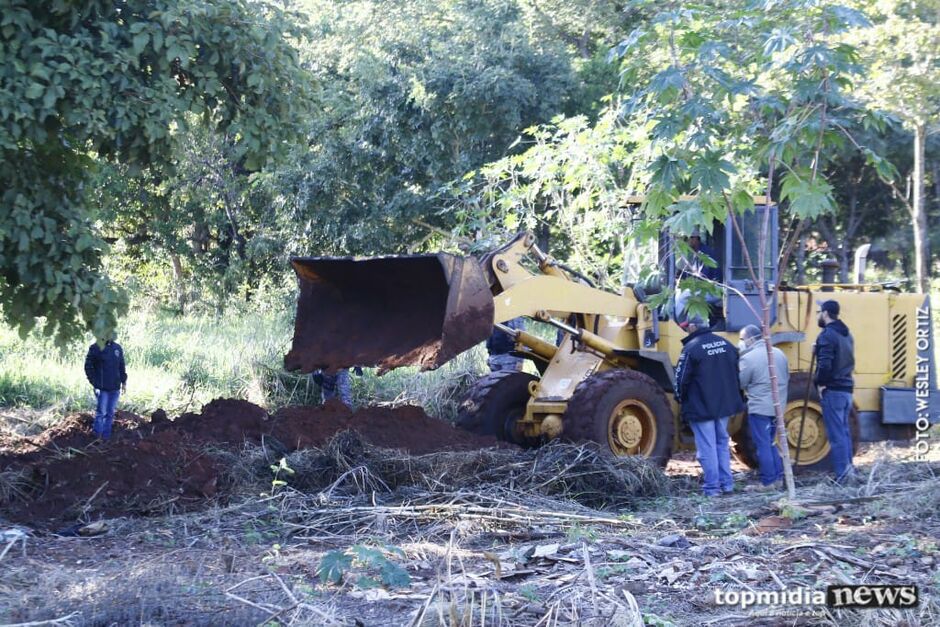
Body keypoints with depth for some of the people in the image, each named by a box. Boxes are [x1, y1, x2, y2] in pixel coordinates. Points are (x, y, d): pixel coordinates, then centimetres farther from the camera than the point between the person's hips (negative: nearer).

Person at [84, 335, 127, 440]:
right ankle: (97, 437, 6)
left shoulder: (117, 348, 9)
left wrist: (124, 382, 12)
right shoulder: (95, 348, -7)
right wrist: (94, 382, -9)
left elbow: (122, 366, 16)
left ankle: (106, 437, 18)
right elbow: (88, 366, -5)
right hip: (101, 388, -5)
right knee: (101, 412, -3)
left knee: (110, 413, 10)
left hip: (115, 388, 5)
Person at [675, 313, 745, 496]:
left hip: (701, 407, -6)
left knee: (707, 447, 0)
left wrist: (681, 398, 3)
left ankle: (712, 487, 2)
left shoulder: (691, 348, -16)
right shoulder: (725, 344, 5)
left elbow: (681, 378, -15)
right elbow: (736, 371, 12)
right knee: (722, 443, 17)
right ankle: (727, 483, 19)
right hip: (724, 405, 7)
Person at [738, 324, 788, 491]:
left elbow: (739, 383, -9)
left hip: (759, 408, -7)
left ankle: (768, 482, 0)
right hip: (778, 407, 7)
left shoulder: (748, 358, -15)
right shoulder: (779, 353, 7)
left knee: (762, 446, -1)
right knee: (770, 443, 19)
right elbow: (786, 378, 16)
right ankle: (778, 477, 19)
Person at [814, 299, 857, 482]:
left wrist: (820, 383, -11)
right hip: (847, 388, 9)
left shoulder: (827, 335, -14)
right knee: (844, 431, 15)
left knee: (836, 433, -7)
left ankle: (842, 473, -10)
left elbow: (824, 364, -23)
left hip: (832, 390, -9)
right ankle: (848, 468, 17)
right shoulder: (846, 335, 16)